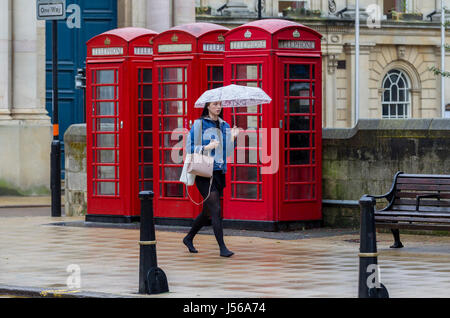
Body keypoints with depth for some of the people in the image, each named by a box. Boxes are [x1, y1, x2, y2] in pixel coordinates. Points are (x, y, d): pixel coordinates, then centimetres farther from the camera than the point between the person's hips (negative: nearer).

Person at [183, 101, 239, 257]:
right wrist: (206, 147, -19)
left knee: (207, 211, 14)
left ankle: (189, 238, 32)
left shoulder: (224, 126, 13)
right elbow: (189, 147, -6)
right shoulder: (199, 124, -4)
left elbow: (228, 152, 13)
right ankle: (222, 247, -11)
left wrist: (232, 138, -3)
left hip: (219, 172, 7)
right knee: (215, 209, -12)